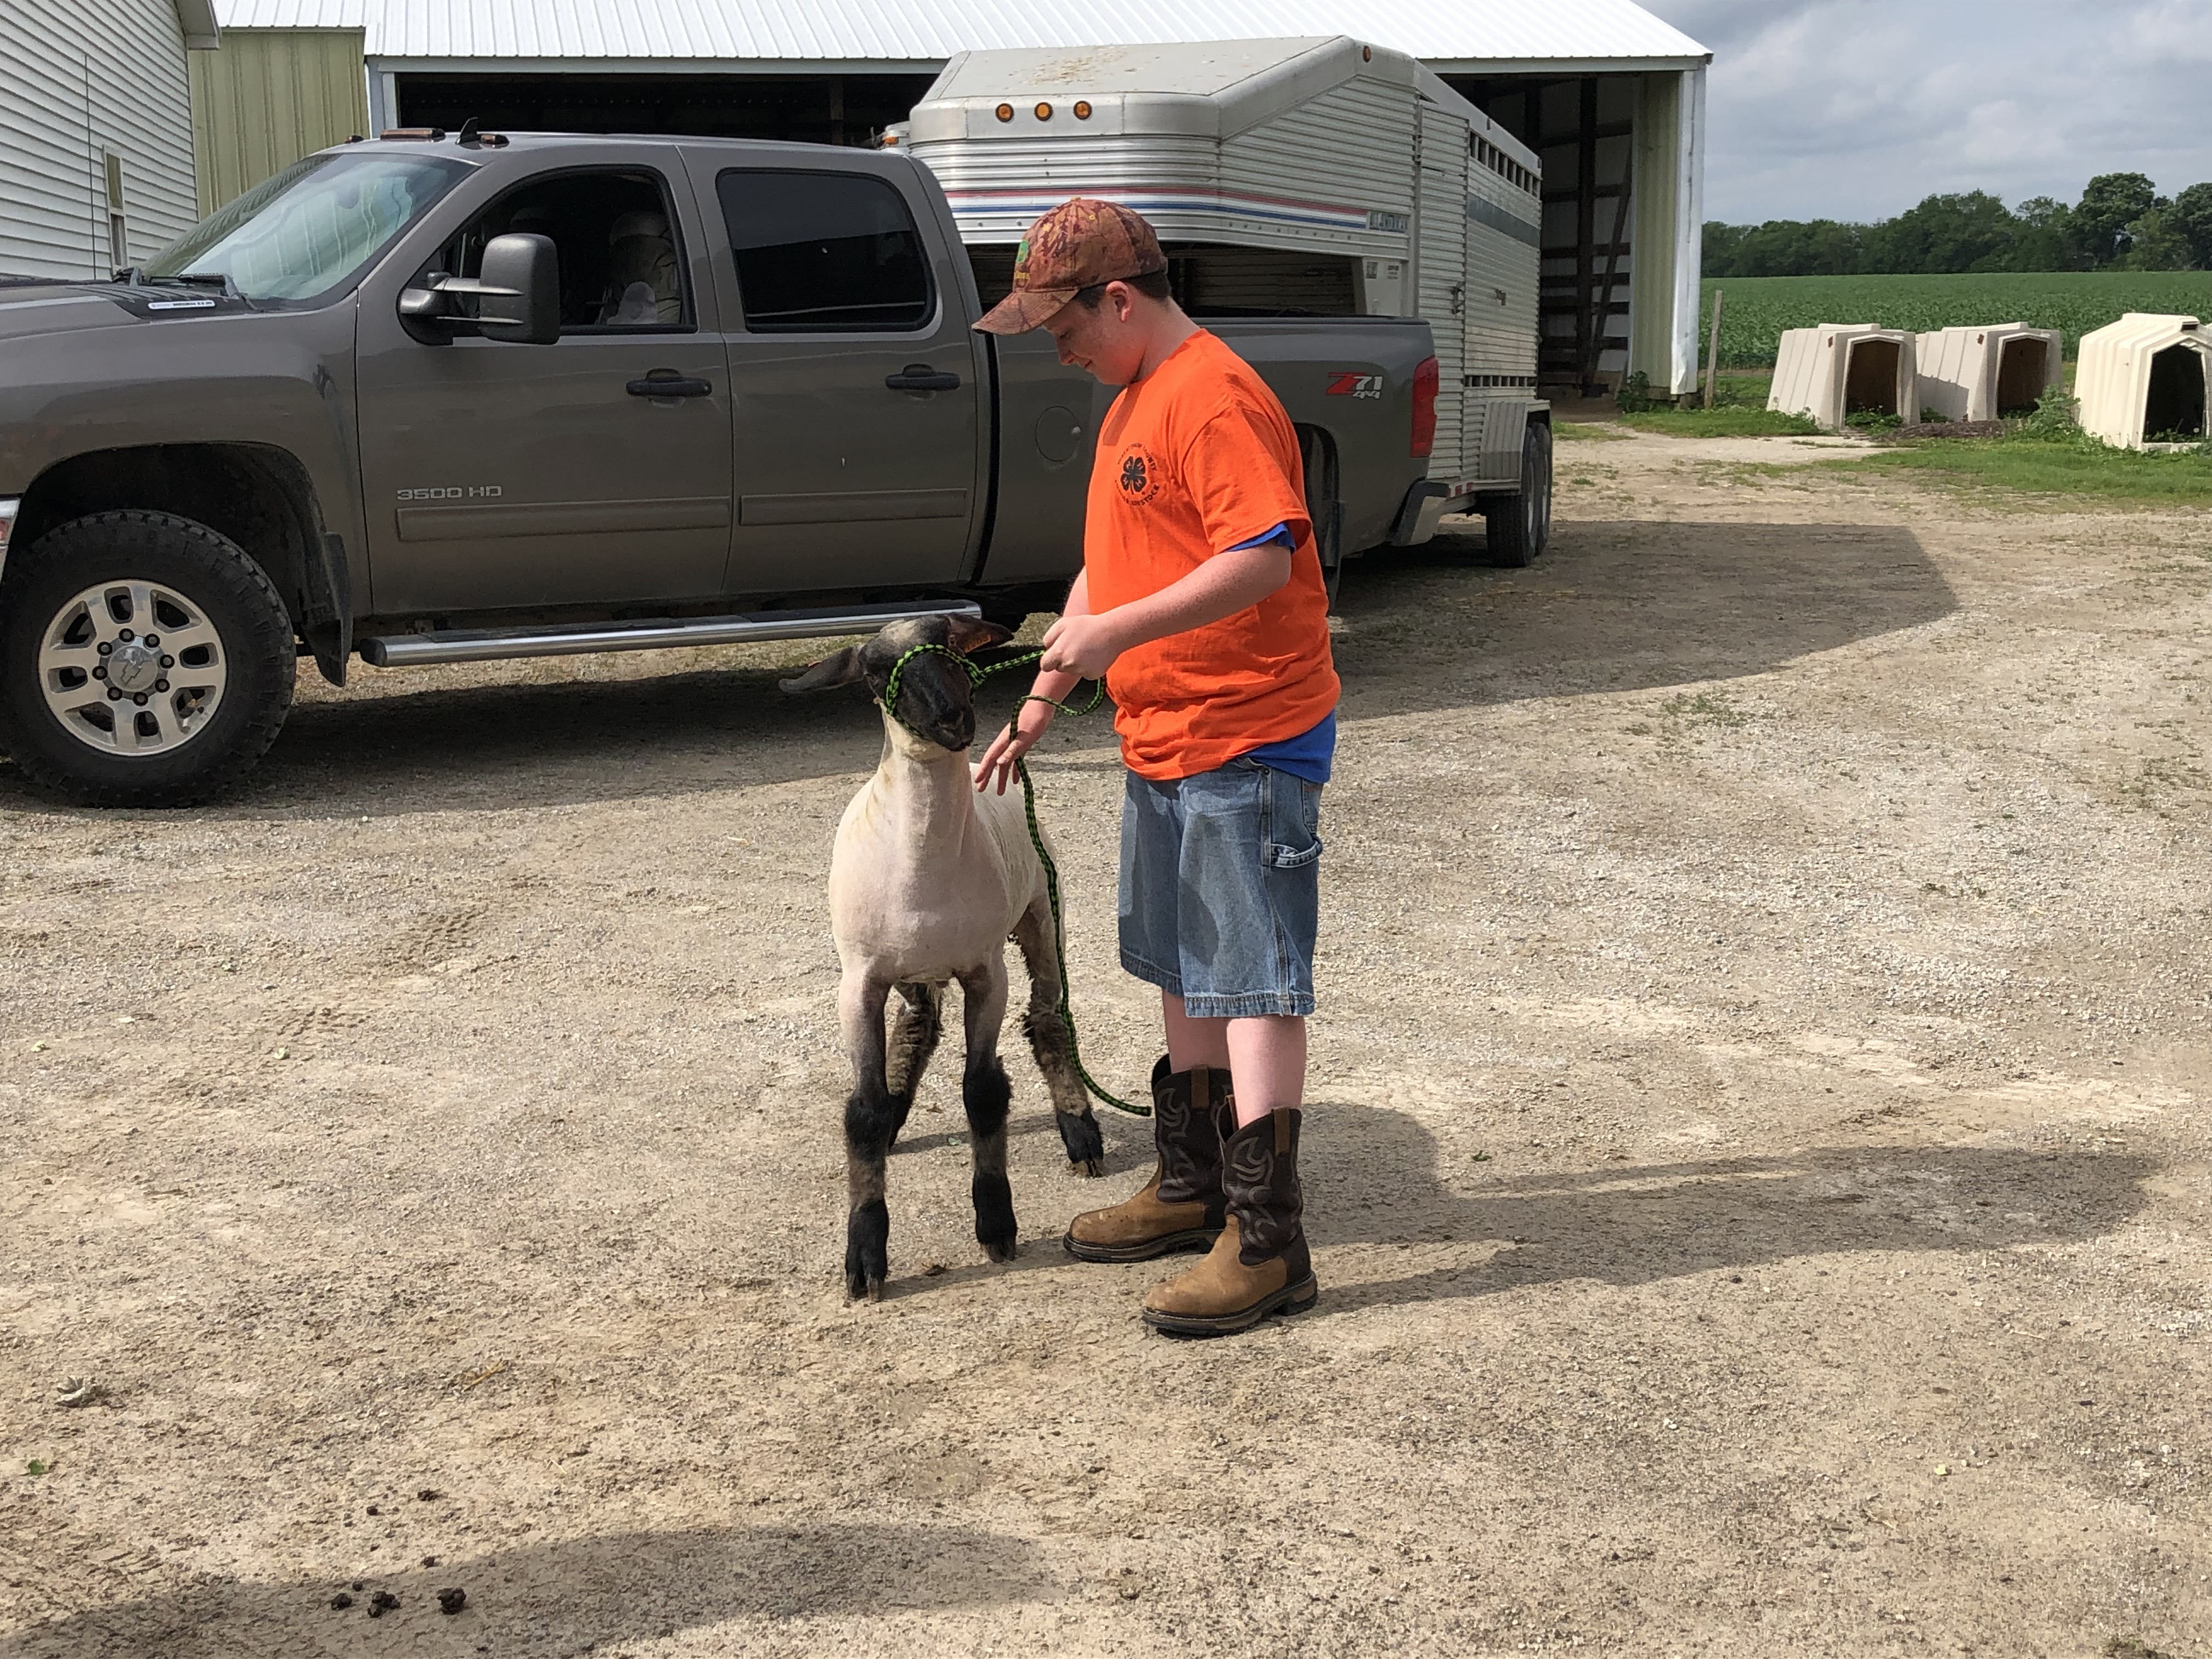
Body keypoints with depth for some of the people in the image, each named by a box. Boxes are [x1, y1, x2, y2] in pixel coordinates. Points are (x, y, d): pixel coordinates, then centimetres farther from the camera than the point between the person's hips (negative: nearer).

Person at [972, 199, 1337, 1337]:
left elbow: (1263, 560, -27)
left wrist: (1116, 634, -28)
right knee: (1182, 973, 17)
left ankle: (1269, 1246, -2)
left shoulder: (1213, 400, -17)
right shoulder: (1135, 401, 16)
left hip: (1247, 743, -10)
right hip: (1162, 741, 10)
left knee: (1254, 987, -7)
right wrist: (1041, 702, 19)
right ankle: (1193, 1187, 31)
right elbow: (1109, 569, 22)